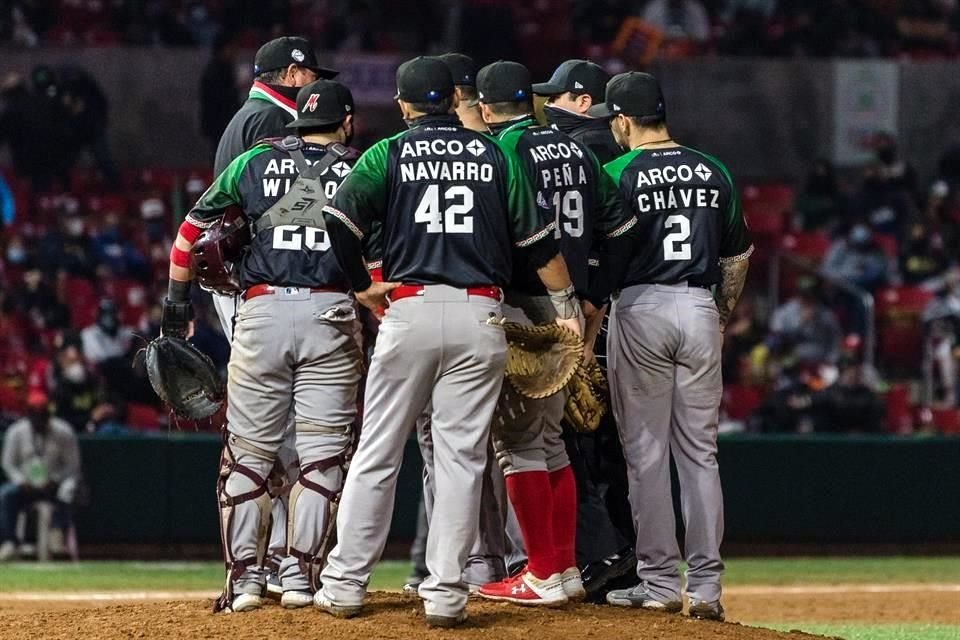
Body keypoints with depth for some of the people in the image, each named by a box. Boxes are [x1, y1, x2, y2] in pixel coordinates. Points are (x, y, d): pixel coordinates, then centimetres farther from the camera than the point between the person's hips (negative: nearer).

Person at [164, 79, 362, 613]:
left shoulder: (256, 163, 13)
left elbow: (193, 228, 15)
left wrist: (178, 299, 21)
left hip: (262, 312, 1)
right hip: (331, 315, -1)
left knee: (249, 449, 7)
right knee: (322, 449, 5)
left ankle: (245, 578, 5)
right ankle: (301, 576, 0)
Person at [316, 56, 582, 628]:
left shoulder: (389, 155, 4)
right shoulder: (495, 155, 8)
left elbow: (339, 220, -9)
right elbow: (538, 238, 6)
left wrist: (361, 285, 5)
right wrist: (569, 306, 13)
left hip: (410, 310, -1)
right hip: (480, 315, 1)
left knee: (377, 453, 6)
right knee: (462, 457, 3)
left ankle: (346, 583, 7)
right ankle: (446, 594, -1)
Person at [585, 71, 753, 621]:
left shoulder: (617, 175, -5)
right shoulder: (713, 172, 8)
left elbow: (601, 264, -7)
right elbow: (738, 255, 14)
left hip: (641, 308, -4)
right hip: (701, 309, 4)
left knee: (646, 452, 2)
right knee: (700, 452, 7)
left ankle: (660, 582, 1)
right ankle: (706, 587, 4)